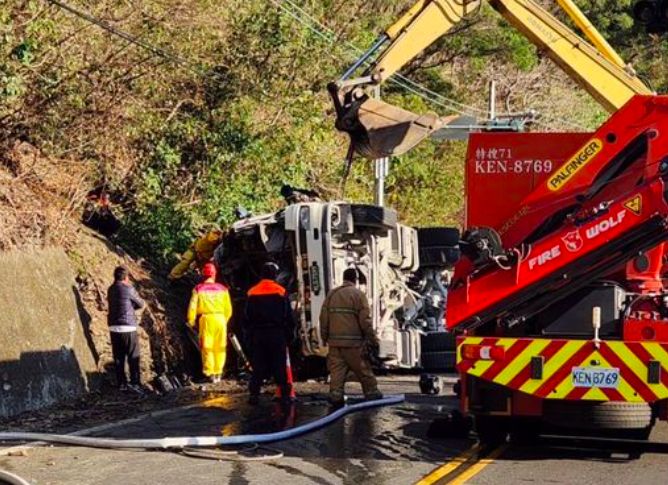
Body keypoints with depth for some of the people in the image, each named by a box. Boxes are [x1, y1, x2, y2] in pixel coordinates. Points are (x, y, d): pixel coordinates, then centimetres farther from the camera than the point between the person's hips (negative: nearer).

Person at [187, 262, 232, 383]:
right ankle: (218, 373, 11)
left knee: (207, 347, 5)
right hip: (220, 318, 2)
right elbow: (228, 308, 6)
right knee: (219, 347, 10)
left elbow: (192, 306, -4)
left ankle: (209, 373, 1)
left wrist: (191, 322, 8)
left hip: (206, 319, -2)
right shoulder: (222, 289, 4)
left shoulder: (198, 289, -1)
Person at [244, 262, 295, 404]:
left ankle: (254, 394, -2)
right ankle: (285, 393, 1)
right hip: (277, 333, -2)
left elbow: (247, 318, 6)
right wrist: (289, 331, 5)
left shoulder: (252, 293, 3)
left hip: (257, 334, 2)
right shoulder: (281, 292, -3)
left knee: (258, 366, 4)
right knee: (280, 365, 2)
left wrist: (249, 334, 12)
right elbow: (288, 316, -2)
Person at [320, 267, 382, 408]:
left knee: (337, 370, 3)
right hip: (354, 343, -4)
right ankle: (372, 393, 14)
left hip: (335, 341, 4)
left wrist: (325, 338, 20)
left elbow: (324, 318, 10)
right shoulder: (358, 294, -6)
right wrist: (373, 339, -1)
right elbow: (365, 321, -9)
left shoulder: (331, 294, 9)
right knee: (363, 370, 6)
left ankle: (336, 395, -3)